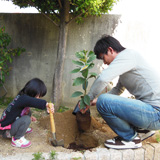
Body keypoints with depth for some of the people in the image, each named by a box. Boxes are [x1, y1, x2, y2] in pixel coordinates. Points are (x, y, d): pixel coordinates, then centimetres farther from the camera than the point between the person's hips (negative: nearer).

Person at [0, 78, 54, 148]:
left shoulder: (22, 97, 4)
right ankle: (16, 140, -12)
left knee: (28, 112, 9)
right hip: (6, 131, -9)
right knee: (26, 119, -28)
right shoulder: (23, 99, -27)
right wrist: (46, 104, -63)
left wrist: (29, 117, 26)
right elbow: (32, 101, -50)